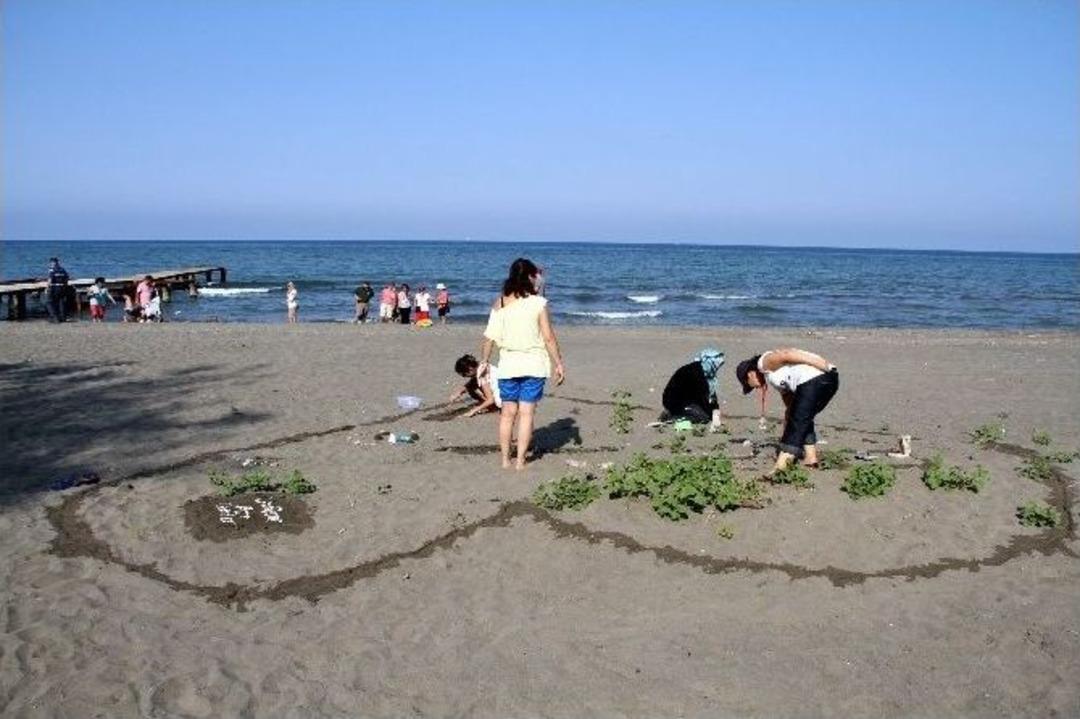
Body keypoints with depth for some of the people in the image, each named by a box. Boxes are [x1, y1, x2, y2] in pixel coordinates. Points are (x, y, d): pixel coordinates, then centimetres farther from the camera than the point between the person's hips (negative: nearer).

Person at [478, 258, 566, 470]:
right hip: (533, 364, -3)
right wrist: (559, 364, -1)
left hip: (508, 365, 3)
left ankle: (505, 460, 17)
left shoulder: (499, 304, 1)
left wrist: (485, 361, 14)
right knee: (526, 414, 3)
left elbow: (489, 337, 2)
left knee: (508, 413, 12)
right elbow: (549, 338, -9)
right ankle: (520, 461, 5)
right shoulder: (537, 303, -8)